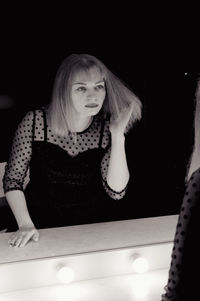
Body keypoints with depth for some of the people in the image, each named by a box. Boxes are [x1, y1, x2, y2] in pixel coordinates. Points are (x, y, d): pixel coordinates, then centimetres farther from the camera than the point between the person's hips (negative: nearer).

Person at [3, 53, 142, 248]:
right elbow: (13, 178, -5)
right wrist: (25, 225, -17)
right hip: (40, 230, -3)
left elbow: (116, 192, -14)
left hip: (90, 230, 3)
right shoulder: (35, 122, -11)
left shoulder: (107, 129, -8)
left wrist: (118, 135, -21)